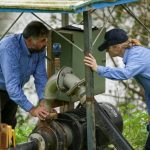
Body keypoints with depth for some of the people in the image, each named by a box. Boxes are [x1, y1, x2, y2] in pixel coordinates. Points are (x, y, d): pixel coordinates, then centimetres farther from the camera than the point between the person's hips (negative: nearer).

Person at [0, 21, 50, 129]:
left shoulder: (40, 49, -16)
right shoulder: (10, 48, -37)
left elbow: (41, 77, -12)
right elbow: (12, 84, -41)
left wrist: (43, 100, -29)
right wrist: (32, 109, -46)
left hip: (13, 91, 7)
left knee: (9, 124, 14)